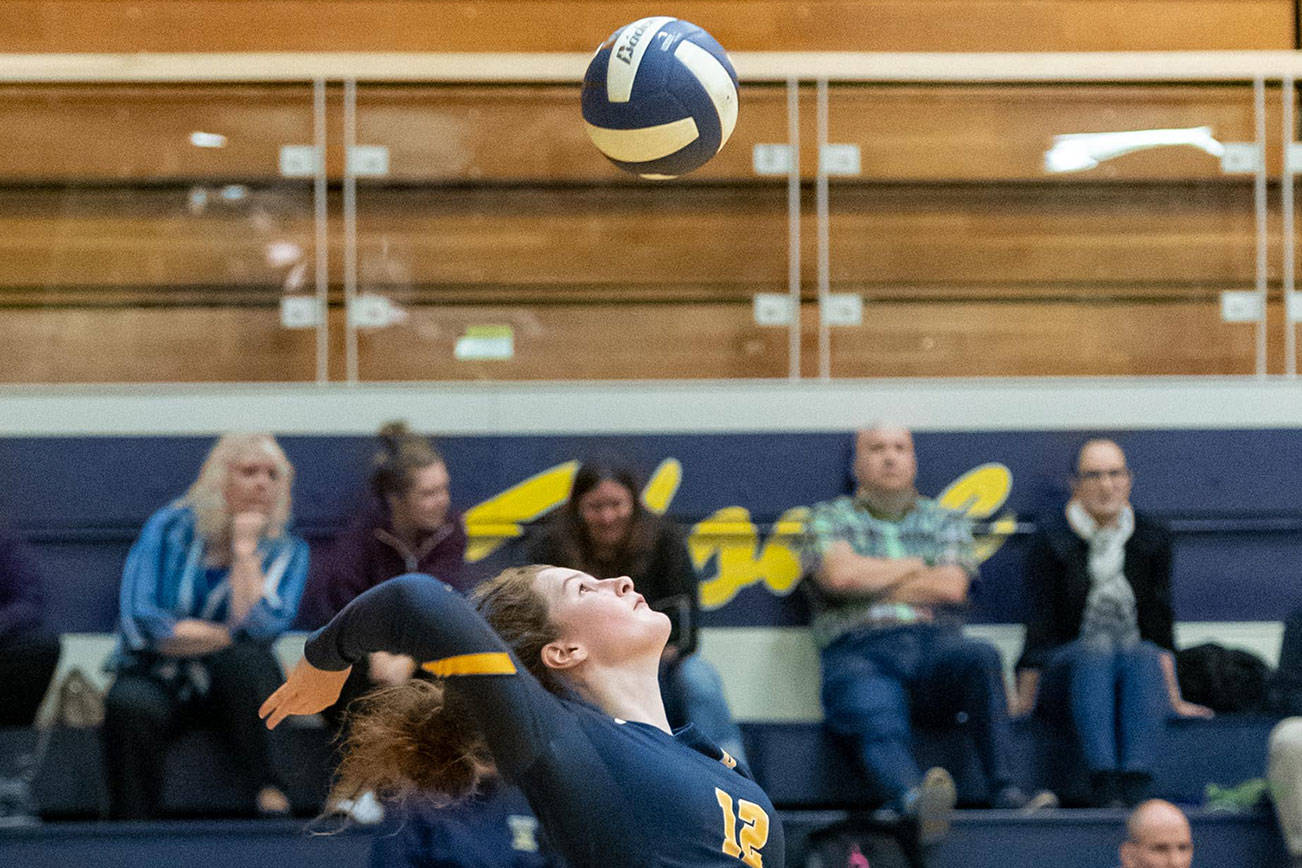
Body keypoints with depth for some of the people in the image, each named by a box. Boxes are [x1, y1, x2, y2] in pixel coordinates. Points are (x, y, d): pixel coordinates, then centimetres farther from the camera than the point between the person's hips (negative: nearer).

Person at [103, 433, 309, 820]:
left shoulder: (287, 552, 3)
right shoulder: (169, 528, -1)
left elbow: (258, 627, -16)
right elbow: (140, 624, -11)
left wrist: (244, 549, -12)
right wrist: (226, 635, -8)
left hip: (235, 684, 1)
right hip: (158, 677, -1)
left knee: (246, 661, -34)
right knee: (131, 707, -35)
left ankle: (266, 788, -26)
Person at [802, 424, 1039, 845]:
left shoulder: (946, 522, 23)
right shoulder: (829, 519, 18)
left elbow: (951, 588, 4)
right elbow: (841, 575, -3)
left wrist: (871, 582, 4)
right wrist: (915, 567, 8)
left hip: (935, 648, 2)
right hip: (860, 654, -2)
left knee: (982, 657, -33)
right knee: (880, 727, -36)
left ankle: (1003, 790, -39)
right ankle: (915, 799, -68)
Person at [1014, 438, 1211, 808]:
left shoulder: (1152, 538, 9)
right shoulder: (1052, 539, 0)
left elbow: (1159, 624, 7)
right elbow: (1040, 626, -4)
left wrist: (1174, 698, 1)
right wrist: (1024, 701, -10)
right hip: (1067, 673, -2)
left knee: (1142, 655, -33)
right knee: (1097, 650, -36)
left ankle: (1135, 789, -49)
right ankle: (1104, 788, -51)